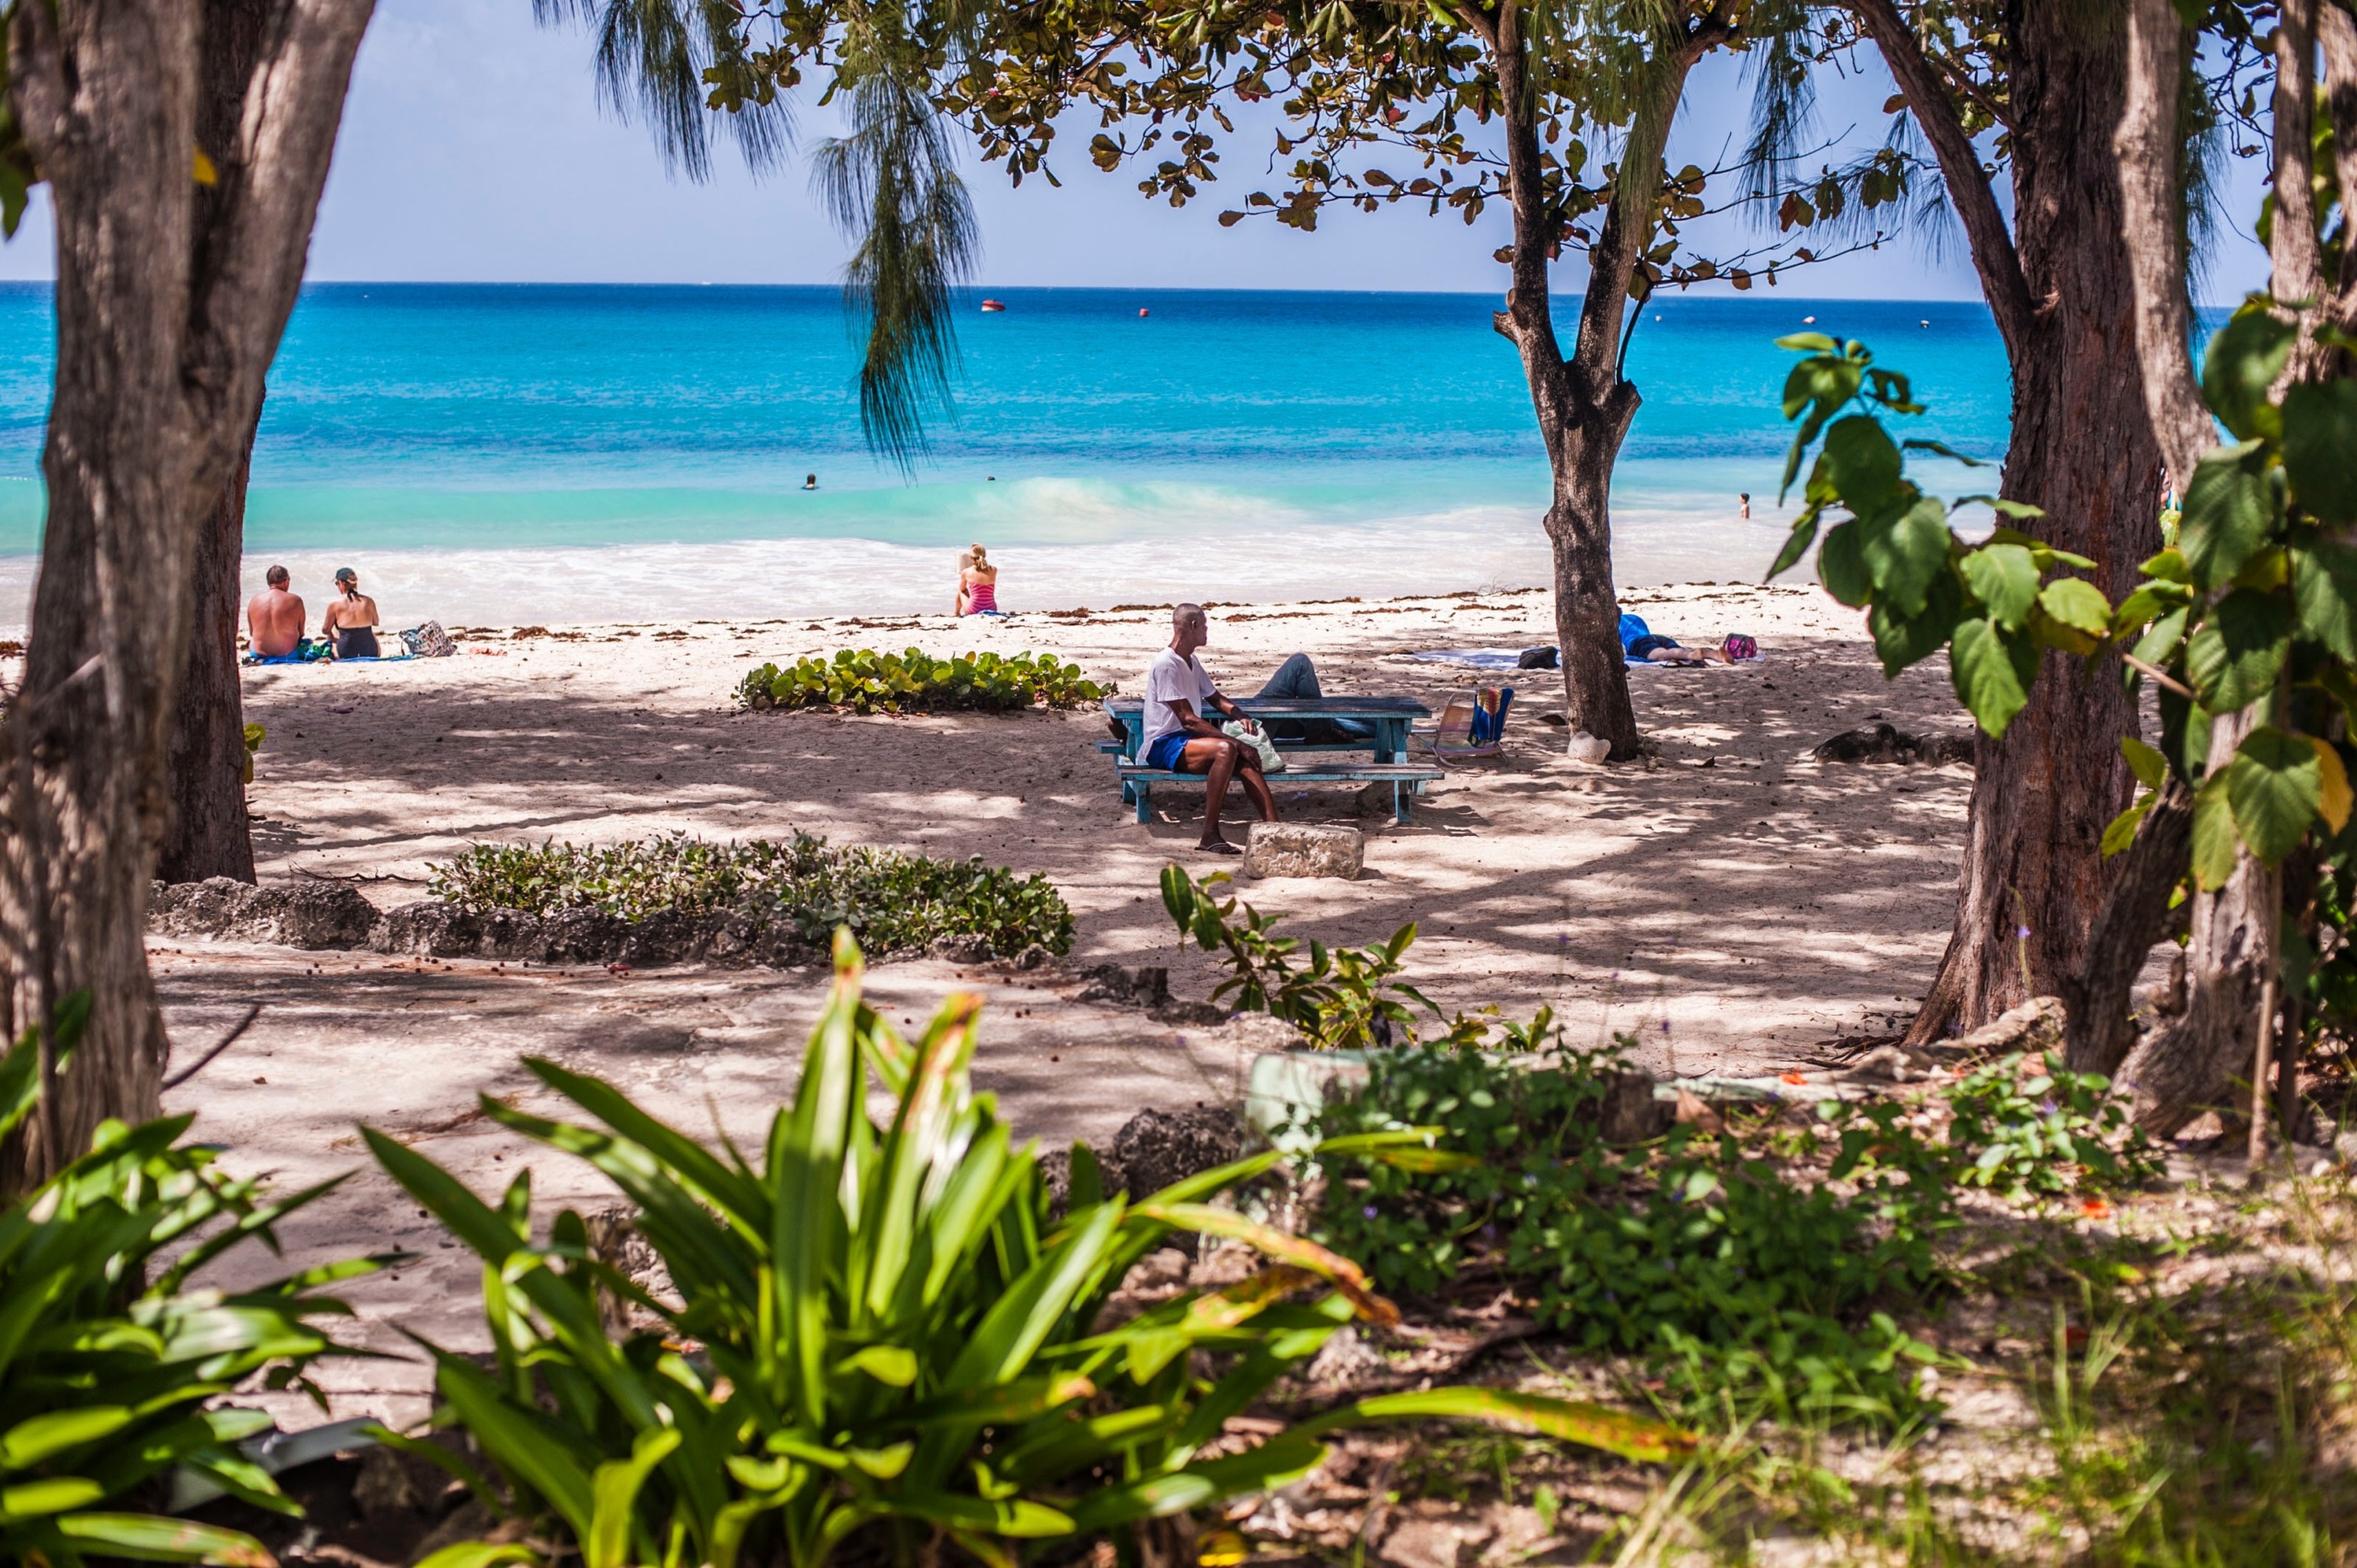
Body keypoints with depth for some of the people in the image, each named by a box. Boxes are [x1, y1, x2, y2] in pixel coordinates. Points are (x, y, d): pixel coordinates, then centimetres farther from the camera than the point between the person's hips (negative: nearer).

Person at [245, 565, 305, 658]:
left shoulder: (254, 601, -2)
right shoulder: (295, 601, -10)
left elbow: (251, 633, 7)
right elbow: (301, 633, 0)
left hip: (259, 653, 2)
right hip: (288, 653, -2)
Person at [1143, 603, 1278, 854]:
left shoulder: (1192, 662, 16)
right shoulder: (1166, 664, -14)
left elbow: (1215, 698, 30)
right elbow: (1188, 719, -20)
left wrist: (1240, 716, 6)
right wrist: (1236, 742, -22)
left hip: (1189, 739, 8)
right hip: (1164, 745, -8)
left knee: (1245, 761, -17)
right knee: (1224, 749, -34)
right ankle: (1209, 835, -32)